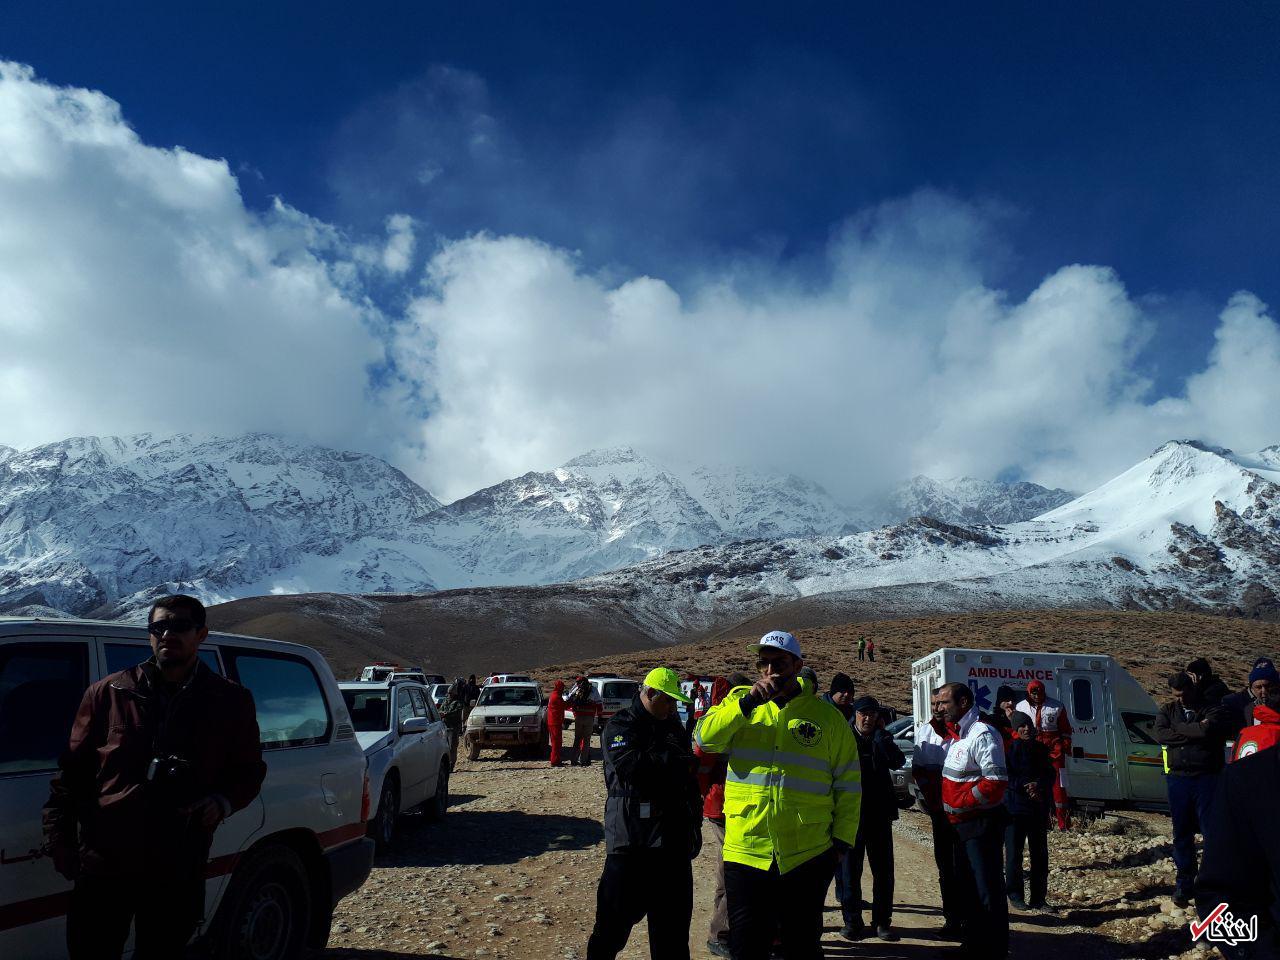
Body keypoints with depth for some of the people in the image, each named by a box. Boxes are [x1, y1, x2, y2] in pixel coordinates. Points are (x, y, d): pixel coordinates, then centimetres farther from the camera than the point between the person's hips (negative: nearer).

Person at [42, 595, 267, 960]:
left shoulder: (231, 702, 3)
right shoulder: (109, 693, 3)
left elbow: (249, 771, 11)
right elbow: (73, 769, 6)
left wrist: (224, 802, -8)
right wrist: (58, 834, -1)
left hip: (178, 872, 0)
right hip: (103, 864, 0)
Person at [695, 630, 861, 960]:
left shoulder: (826, 716, 0)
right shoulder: (741, 702, 3)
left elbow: (848, 784, 5)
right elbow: (704, 738, -13)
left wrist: (842, 840, 1)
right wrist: (749, 702, -22)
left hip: (807, 858, 0)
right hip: (745, 854, 1)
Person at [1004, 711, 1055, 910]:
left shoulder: (1041, 749, 9)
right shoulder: (1008, 748, -5)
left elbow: (1050, 774, 5)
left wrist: (1038, 785, -13)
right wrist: (1025, 787, -17)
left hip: (1039, 809, 4)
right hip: (1014, 807, -4)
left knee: (1040, 853, 6)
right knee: (1014, 852, -2)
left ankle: (1038, 898, 15)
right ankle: (1015, 895, 11)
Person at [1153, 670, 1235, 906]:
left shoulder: (1213, 708, -1)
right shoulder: (1168, 710, 10)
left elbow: (1208, 730, -21)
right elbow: (1158, 733, -7)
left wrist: (1177, 729, -9)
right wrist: (1194, 732, -12)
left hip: (1207, 778, -3)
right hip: (1177, 778, 3)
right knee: (1181, 834, 9)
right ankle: (1185, 884, 20)